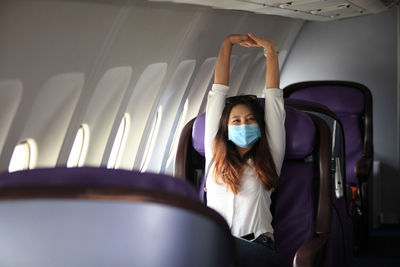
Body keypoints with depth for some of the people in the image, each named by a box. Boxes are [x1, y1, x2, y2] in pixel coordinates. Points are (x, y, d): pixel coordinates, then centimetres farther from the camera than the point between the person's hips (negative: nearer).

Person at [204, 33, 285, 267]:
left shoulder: (268, 158, 17)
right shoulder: (216, 154, 19)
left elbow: (273, 97, 17)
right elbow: (218, 92, 22)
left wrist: (271, 52, 18)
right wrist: (228, 44, 25)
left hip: (256, 247, -2)